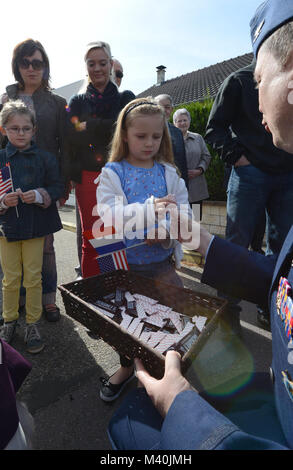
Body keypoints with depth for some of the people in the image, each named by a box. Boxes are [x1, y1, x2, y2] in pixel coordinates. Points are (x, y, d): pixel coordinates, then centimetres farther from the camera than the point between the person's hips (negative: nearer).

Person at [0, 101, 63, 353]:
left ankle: (32, 324, 23)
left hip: (36, 226, -1)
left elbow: (58, 187, -1)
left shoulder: (45, 158, -1)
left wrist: (40, 195, -19)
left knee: (33, 277, 7)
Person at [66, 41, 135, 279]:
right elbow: (73, 138, 3)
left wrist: (89, 126, -4)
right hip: (87, 176, 1)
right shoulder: (78, 101, 16)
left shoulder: (125, 98, 13)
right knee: (91, 240, 1)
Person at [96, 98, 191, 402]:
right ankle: (127, 367, 42)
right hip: (125, 262, -1)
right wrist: (148, 209, -32)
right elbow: (109, 213, -18)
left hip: (161, 259, 2)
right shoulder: (112, 173, -5)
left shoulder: (168, 172, 4)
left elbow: (184, 208, -3)